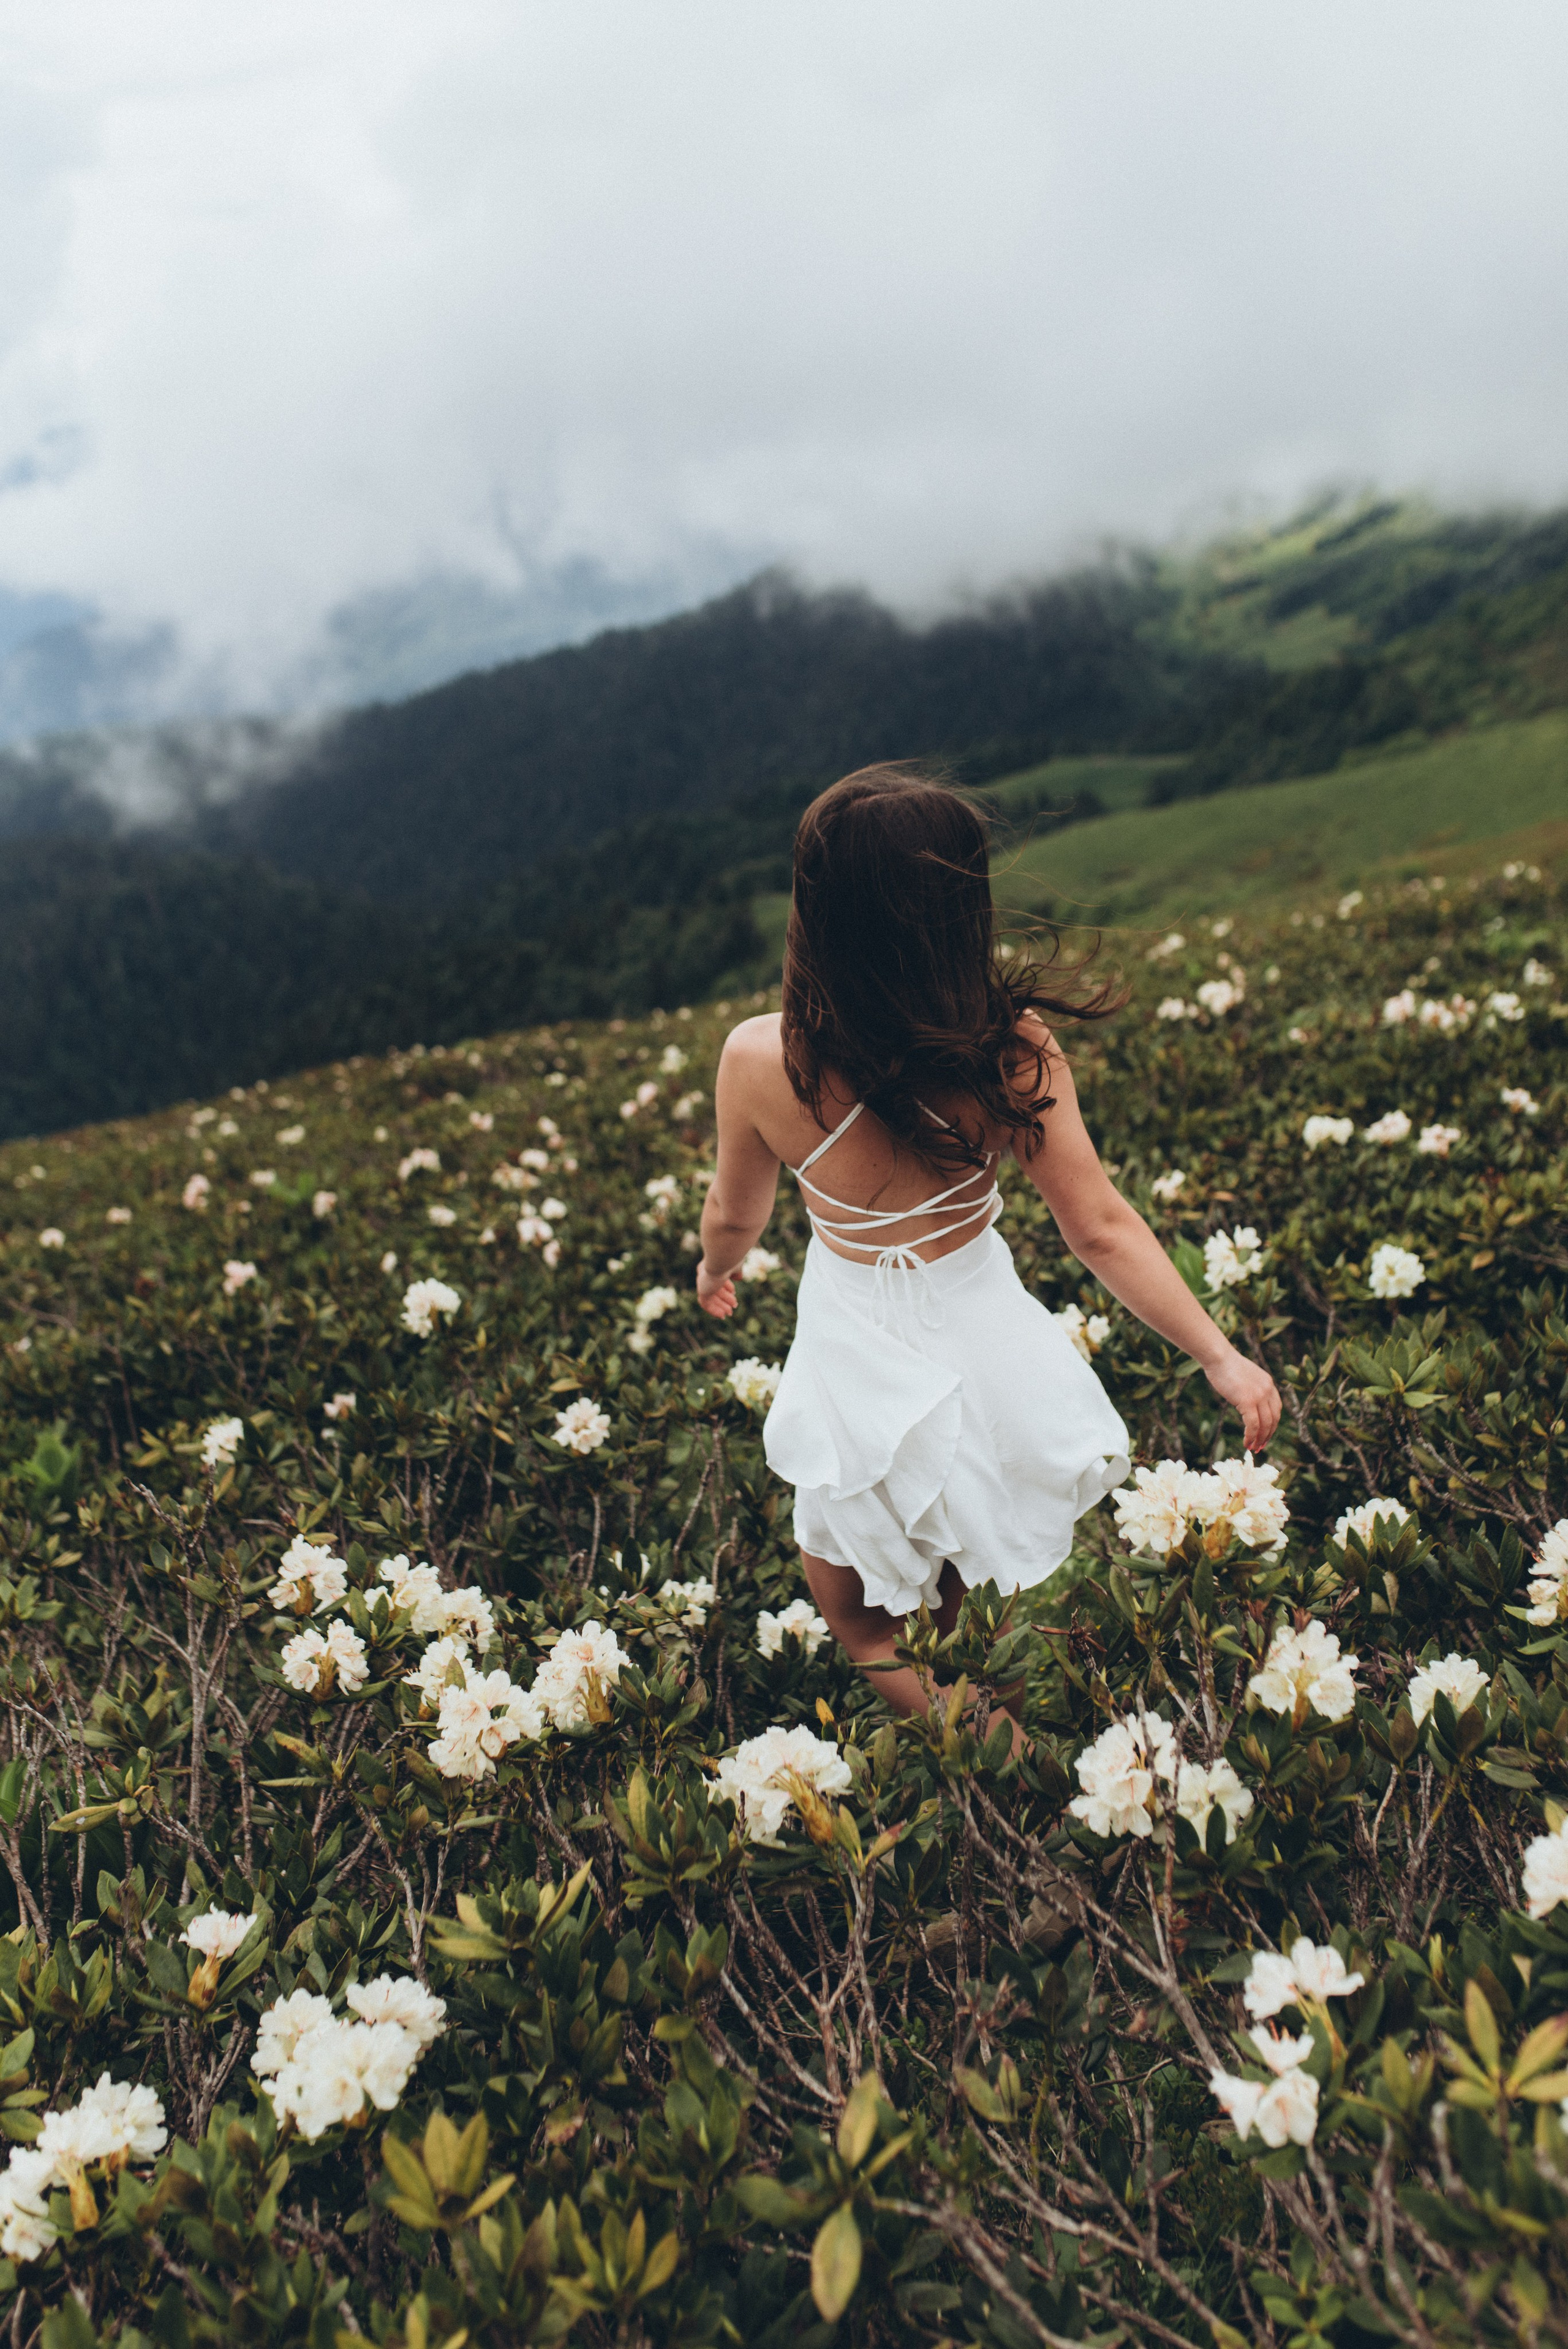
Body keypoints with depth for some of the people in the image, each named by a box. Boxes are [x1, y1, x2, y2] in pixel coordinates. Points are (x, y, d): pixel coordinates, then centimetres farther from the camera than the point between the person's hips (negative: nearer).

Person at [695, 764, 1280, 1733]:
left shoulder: (759, 1060, -26)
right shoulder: (1016, 1051, -26)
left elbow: (737, 1214, -7)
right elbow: (1102, 1229, -19)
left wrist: (717, 1270, 17)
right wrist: (1221, 1357, -7)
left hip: (854, 1351, -2)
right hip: (977, 1321, 2)